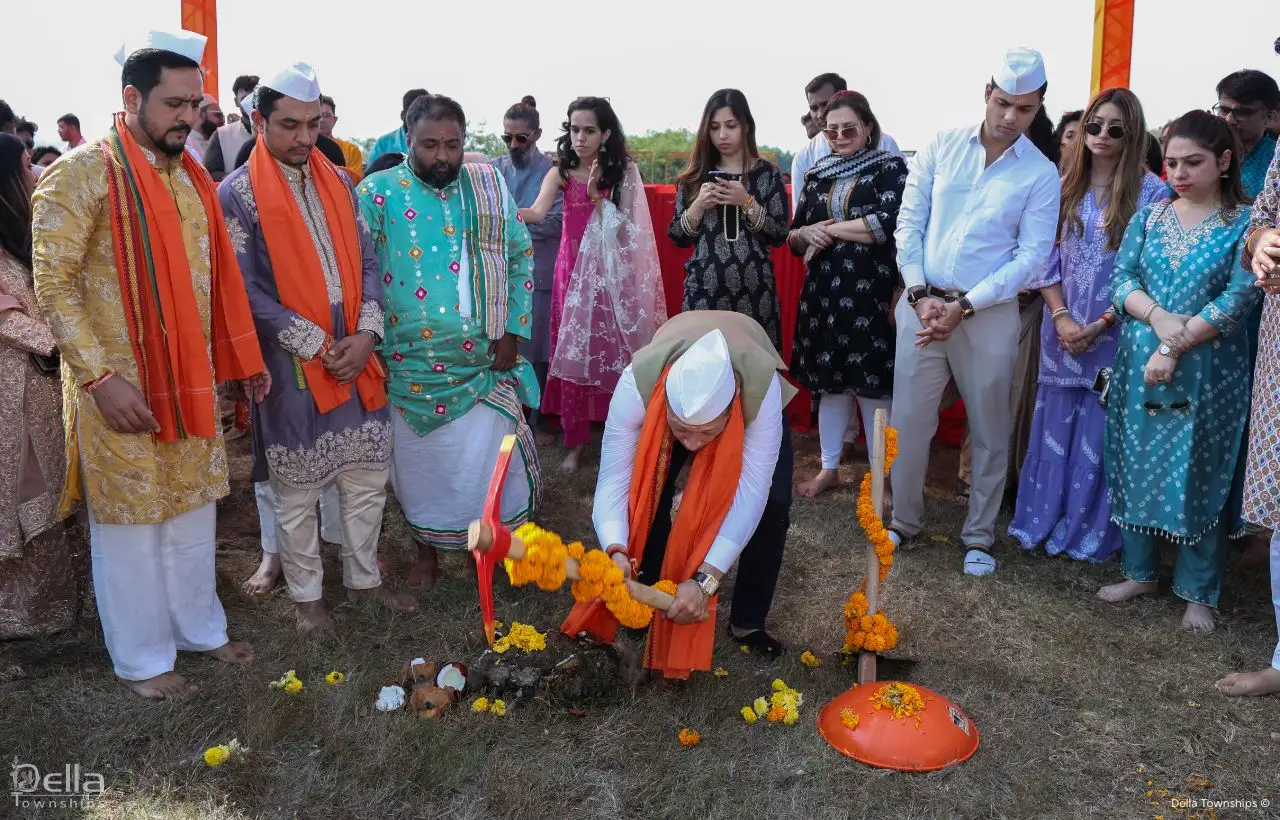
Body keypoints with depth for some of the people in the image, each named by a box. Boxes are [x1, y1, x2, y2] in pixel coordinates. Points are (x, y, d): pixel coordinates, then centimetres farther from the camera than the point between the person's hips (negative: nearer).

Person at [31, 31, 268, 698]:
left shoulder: (191, 177, 9)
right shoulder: (81, 175, -12)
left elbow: (217, 277, 14)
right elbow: (53, 285, -14)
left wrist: (244, 357, 12)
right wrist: (100, 376, -20)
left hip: (190, 383, 6)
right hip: (120, 389, -6)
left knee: (192, 512, 17)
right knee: (130, 523, 8)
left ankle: (199, 627, 34)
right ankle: (142, 657, 24)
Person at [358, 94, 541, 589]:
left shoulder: (490, 188, 2)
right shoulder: (378, 193, -5)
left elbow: (521, 258, 8)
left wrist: (514, 330, 1)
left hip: (484, 360, 1)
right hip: (410, 366, -1)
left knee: (489, 457, 6)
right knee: (418, 461, 13)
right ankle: (427, 552, 35)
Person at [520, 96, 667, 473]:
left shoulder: (623, 172, -1)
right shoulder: (561, 172, -1)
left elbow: (624, 231, -6)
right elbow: (537, 212, -18)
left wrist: (597, 197, -19)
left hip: (612, 274, -1)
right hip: (574, 272, 1)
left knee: (613, 353, 0)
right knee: (572, 355, 1)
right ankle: (575, 441, 11)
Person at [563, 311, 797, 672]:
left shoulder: (761, 387, -45)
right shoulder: (637, 383, -42)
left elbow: (751, 492, -41)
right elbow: (614, 479, -38)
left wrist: (705, 579, -47)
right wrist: (617, 551, -56)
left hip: (747, 385, 0)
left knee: (773, 501, -18)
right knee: (649, 492, -19)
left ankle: (747, 622, 3)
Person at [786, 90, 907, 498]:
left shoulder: (890, 167, 0)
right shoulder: (816, 175, 13)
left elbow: (890, 224, -16)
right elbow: (792, 238, 15)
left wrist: (830, 229, -10)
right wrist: (807, 234, -8)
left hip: (872, 292, -4)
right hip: (824, 292, 5)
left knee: (873, 384, -2)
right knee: (829, 381, 11)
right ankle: (829, 467, 24)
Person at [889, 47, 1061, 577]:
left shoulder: (1041, 174, -2)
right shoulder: (941, 147, 3)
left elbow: (1032, 256, -6)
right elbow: (909, 222, 1)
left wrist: (963, 306, -15)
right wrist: (919, 293, -11)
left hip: (990, 312, -1)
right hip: (922, 303, 1)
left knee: (989, 430, 9)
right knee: (908, 419, 7)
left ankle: (979, 535, 25)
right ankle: (904, 519, 25)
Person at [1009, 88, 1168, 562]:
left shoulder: (1149, 191, -4)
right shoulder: (1063, 184, 6)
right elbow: (1046, 257, 4)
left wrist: (1101, 324, -13)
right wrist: (1061, 318, -8)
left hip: (1115, 335, -3)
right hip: (1062, 331, 3)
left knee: (1099, 434, 4)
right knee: (1053, 427, 10)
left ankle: (1089, 532, 18)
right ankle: (1041, 520, 23)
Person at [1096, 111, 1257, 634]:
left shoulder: (1245, 223, -4)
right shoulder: (1150, 213, 7)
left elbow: (1239, 298, -13)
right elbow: (1121, 278, 0)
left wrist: (1175, 346, -19)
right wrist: (1158, 317, -18)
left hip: (1208, 371, -3)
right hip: (1138, 362, 4)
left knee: (1198, 478, 3)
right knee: (1136, 466, 10)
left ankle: (1199, 592, 17)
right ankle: (1139, 571, 27)